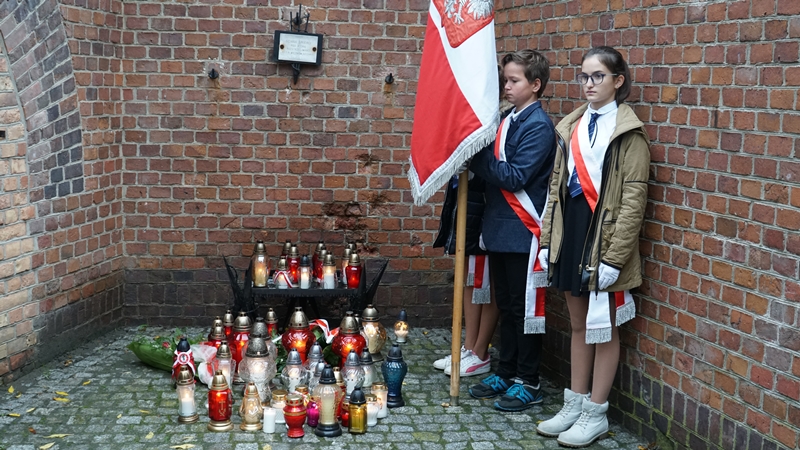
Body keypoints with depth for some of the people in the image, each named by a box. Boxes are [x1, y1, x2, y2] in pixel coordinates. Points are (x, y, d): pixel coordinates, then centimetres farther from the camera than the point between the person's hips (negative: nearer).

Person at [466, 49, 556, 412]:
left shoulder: (538, 126, -12)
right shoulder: (509, 121, 13)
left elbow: (515, 177, -19)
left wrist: (480, 157, -18)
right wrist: (477, 156, -5)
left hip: (523, 232, -8)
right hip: (499, 228, 8)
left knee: (525, 308, 2)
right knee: (505, 306, 16)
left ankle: (528, 383, 13)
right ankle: (506, 373, 27)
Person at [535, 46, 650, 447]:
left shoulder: (628, 133, -9)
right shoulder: (571, 127, 11)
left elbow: (632, 199, -13)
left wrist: (613, 257, -17)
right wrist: (548, 241, 8)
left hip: (602, 236, -6)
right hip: (569, 231, 6)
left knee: (603, 329, 6)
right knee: (579, 325, 15)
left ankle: (595, 414, 16)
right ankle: (575, 404, 27)